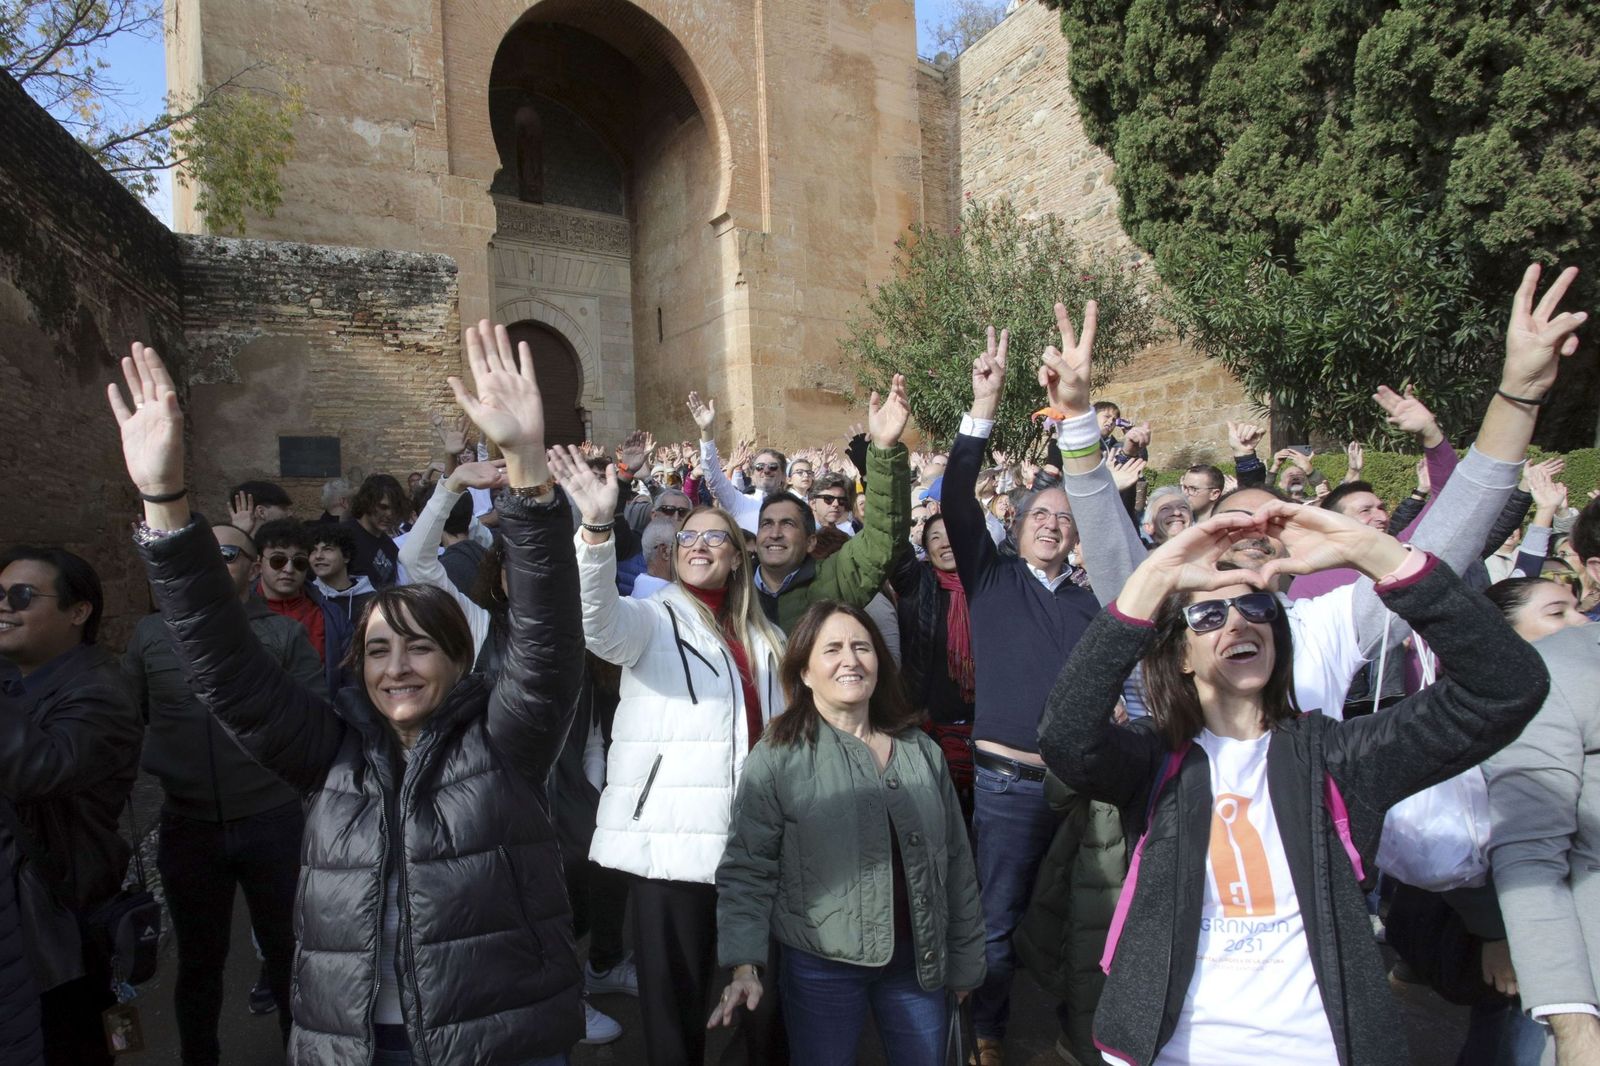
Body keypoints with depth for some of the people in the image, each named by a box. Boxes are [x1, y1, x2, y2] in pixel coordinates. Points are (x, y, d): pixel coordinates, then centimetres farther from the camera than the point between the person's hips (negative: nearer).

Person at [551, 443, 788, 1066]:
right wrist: (597, 527, -39)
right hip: (673, 840, -4)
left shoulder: (762, 637, 15)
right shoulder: (653, 619, -1)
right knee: (674, 996, 3)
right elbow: (598, 619, -24)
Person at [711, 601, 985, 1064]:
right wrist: (744, 965, -21)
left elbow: (957, 864, 8)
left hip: (919, 961, 4)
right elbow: (746, 869, -11)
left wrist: (964, 960, 11)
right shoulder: (776, 759, -10)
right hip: (821, 968, -3)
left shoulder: (922, 752, 3)